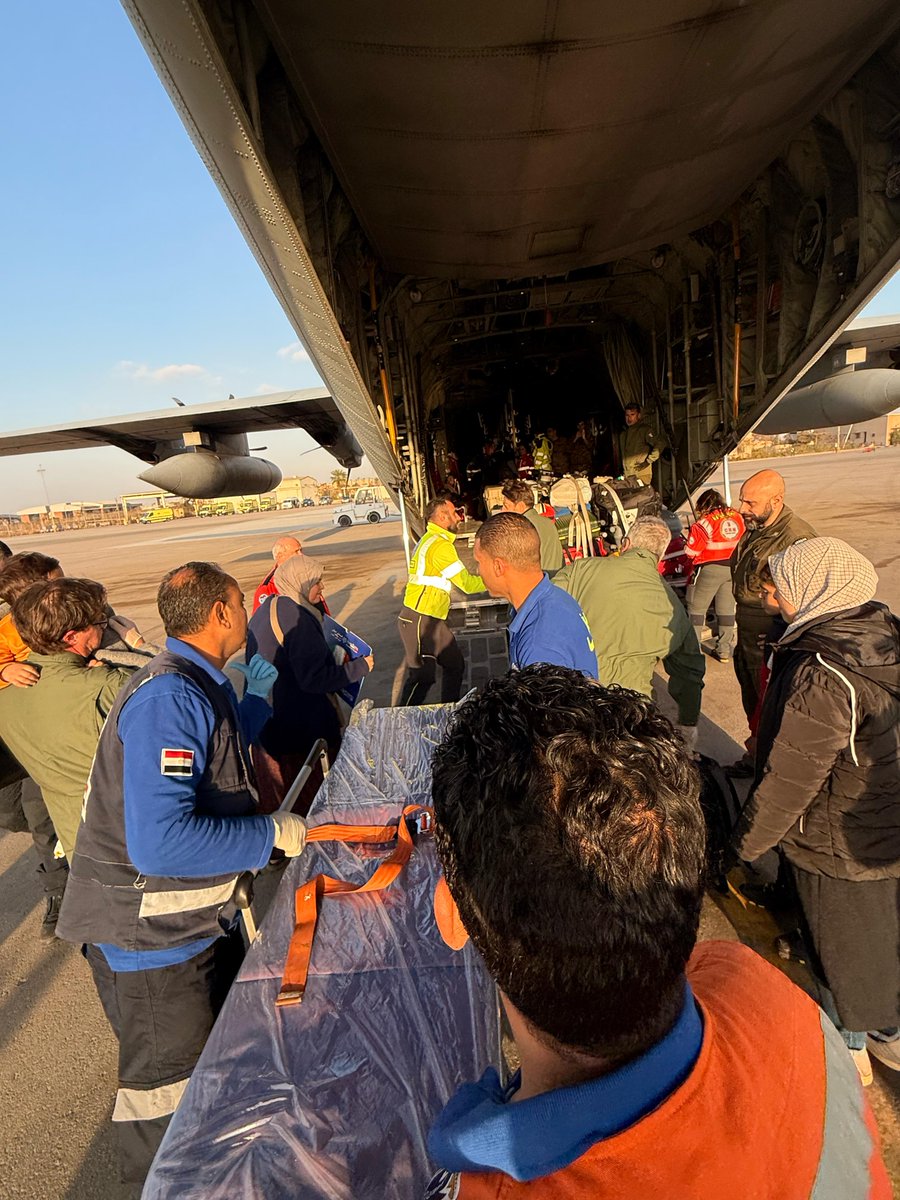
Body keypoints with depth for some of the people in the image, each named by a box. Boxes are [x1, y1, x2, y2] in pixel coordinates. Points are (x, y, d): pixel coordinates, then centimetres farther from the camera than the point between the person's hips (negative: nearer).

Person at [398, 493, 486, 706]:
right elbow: (467, 584, -15)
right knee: (422, 676, -5)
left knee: (455, 665, 15)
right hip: (420, 621, -10)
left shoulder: (429, 540, 16)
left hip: (432, 619, 10)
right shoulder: (440, 545, -17)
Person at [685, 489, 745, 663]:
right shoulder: (738, 517, 2)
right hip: (733, 569, 6)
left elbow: (691, 552, -11)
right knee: (726, 609, 14)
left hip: (710, 569, -5)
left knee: (696, 608, 7)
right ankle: (725, 651, 19)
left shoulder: (704, 523, -15)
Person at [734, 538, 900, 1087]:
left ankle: (851, 1046, 44)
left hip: (842, 846, -7)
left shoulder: (821, 676, -33)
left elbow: (789, 778, -26)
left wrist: (748, 842, -11)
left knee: (846, 946, 18)